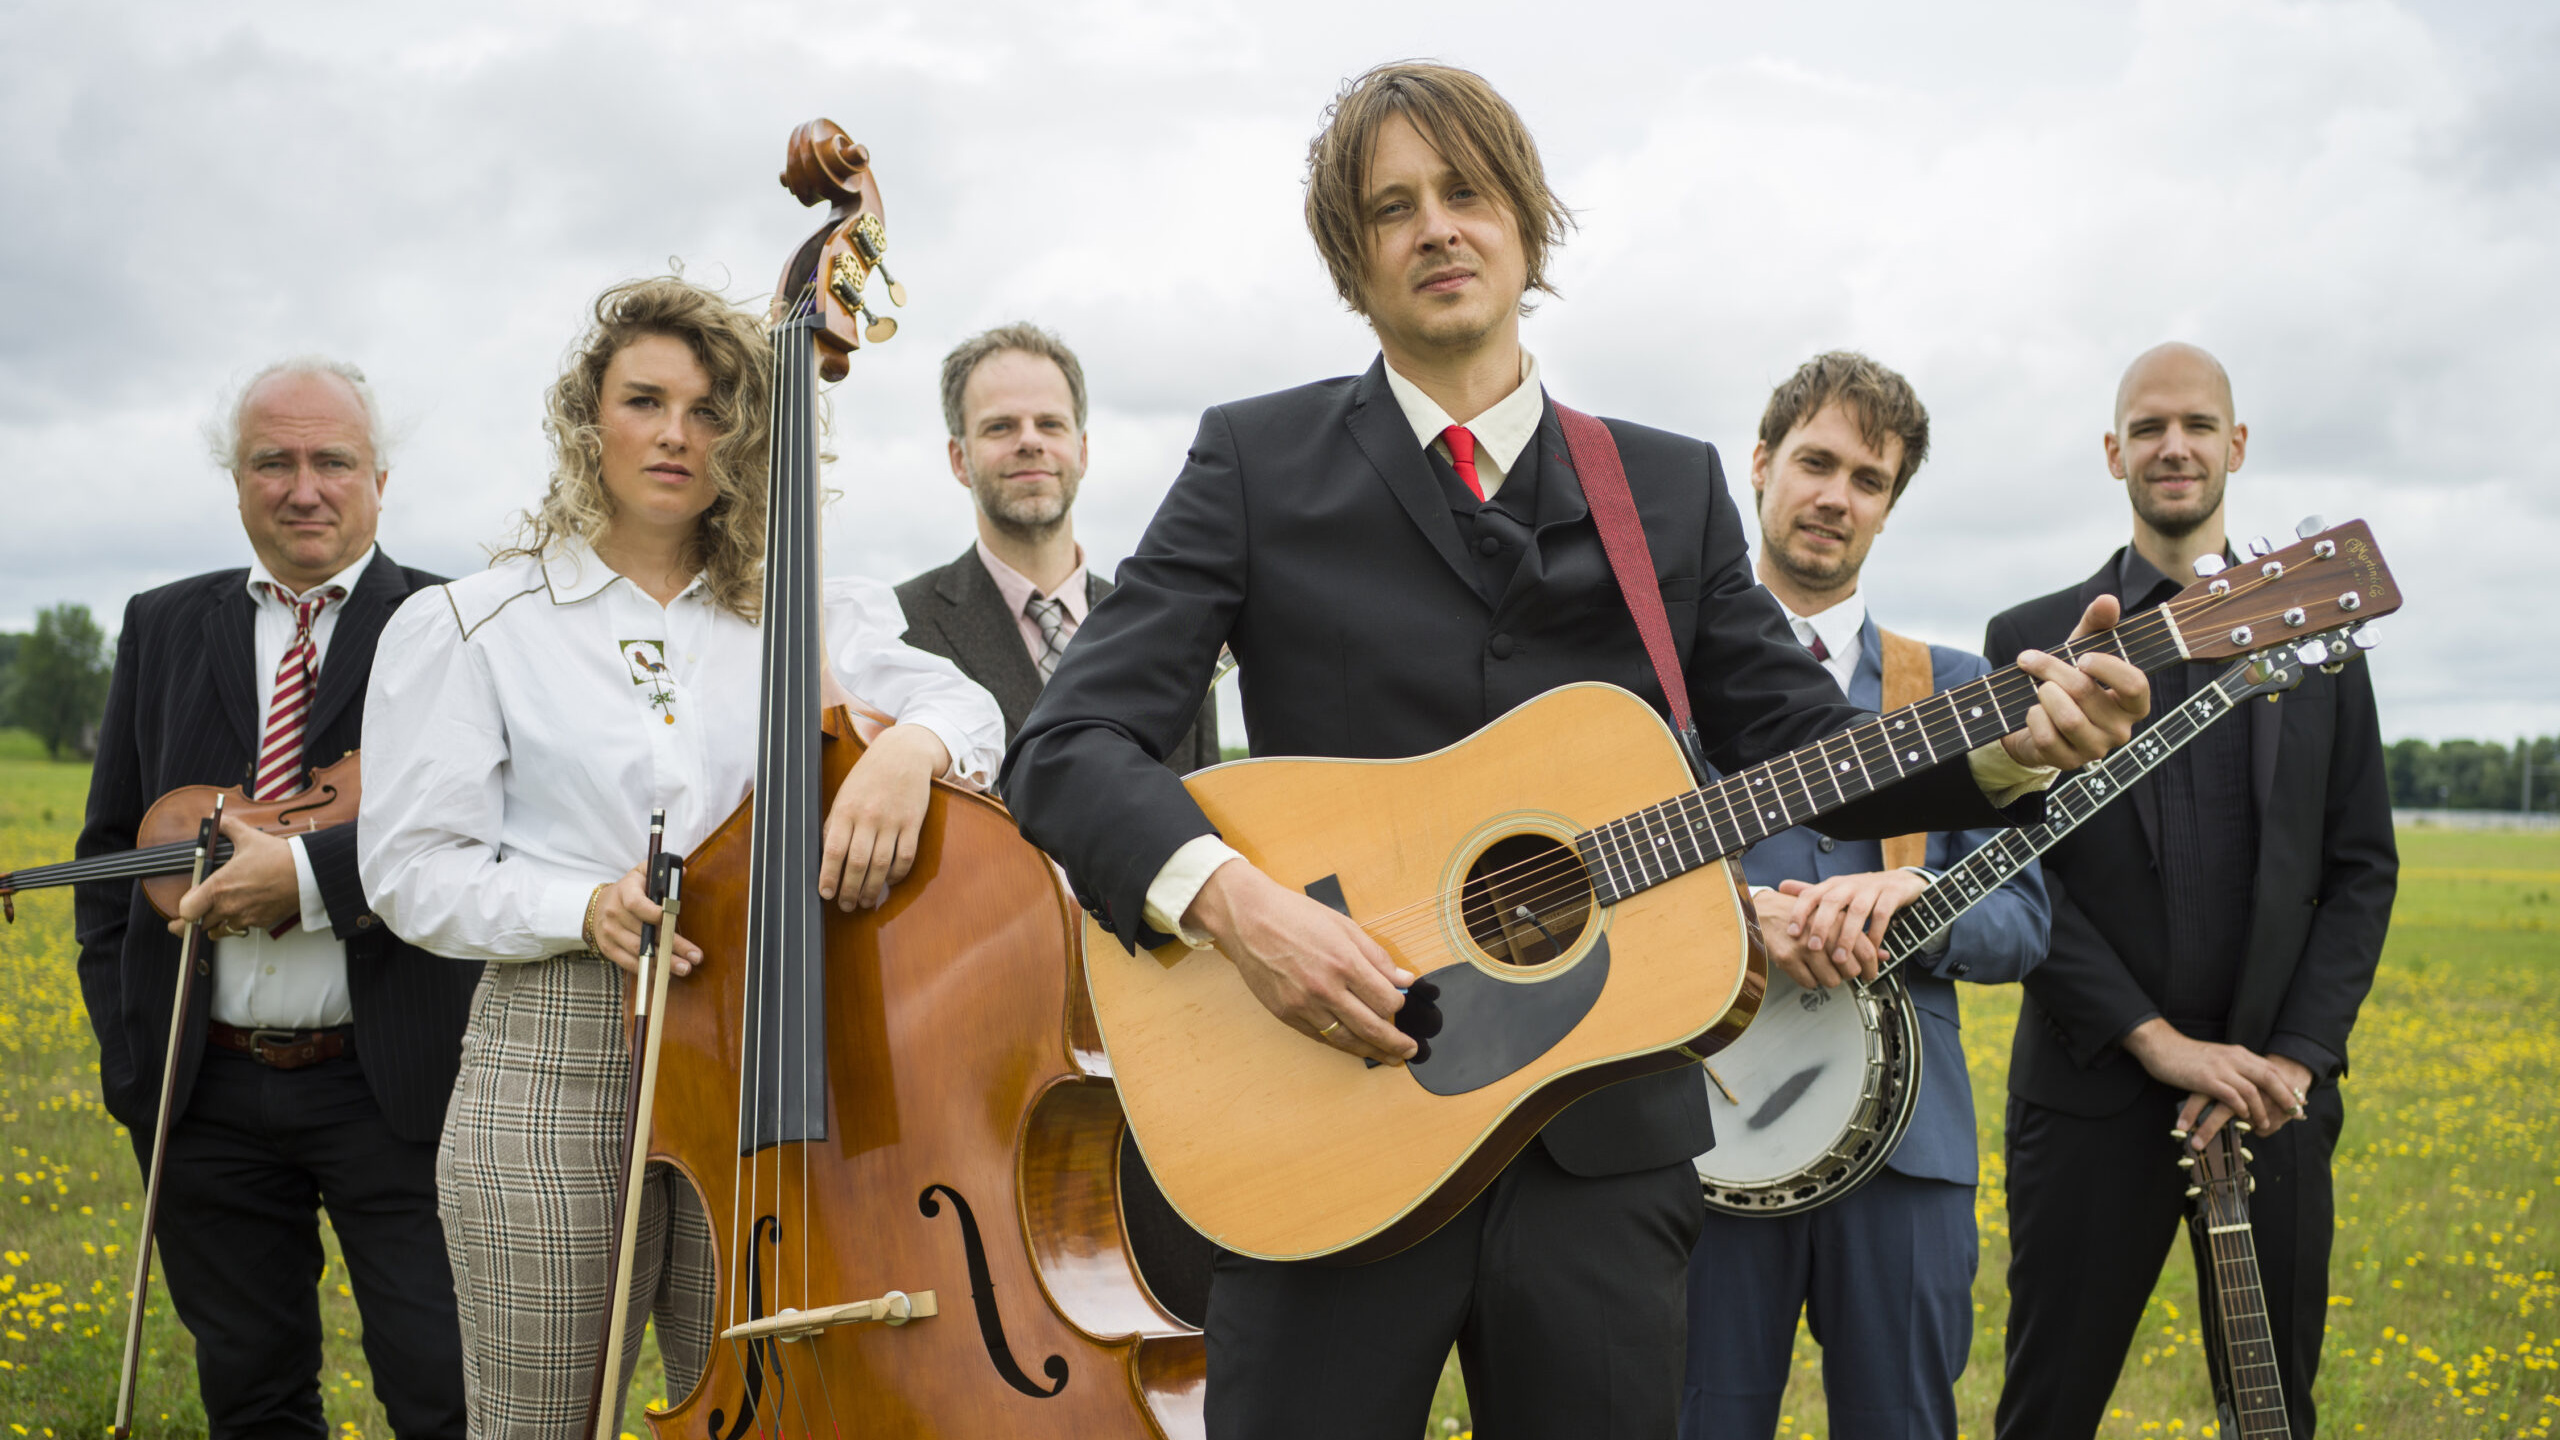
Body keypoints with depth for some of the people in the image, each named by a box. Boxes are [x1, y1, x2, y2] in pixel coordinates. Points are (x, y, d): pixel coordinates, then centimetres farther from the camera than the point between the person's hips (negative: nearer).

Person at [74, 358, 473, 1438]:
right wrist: (127, 1041, 5)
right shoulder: (160, 629, 11)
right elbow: (110, 851, 13)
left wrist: (311, 877, -22)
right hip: (206, 1091, 4)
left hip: (392, 1084, -3)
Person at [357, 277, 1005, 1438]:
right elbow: (413, 870, 1)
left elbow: (968, 707, 2)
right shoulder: (465, 626, 5)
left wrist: (912, 743, -22)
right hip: (556, 1072, -2)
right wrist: (583, 906, -17)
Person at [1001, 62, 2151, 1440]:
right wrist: (1228, 896, -25)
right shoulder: (1258, 460, 0)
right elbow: (1069, 743, -7)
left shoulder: (1674, 488, 10)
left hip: (1607, 1133, 3)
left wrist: (2008, 753, -10)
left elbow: (1794, 738, 8)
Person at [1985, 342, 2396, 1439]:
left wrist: (2297, 1056, -6)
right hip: (2094, 1089, -2)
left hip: (2276, 1091, 2)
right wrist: (2155, 1039, -12)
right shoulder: (2032, 641, 3)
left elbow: (2362, 869, 7)